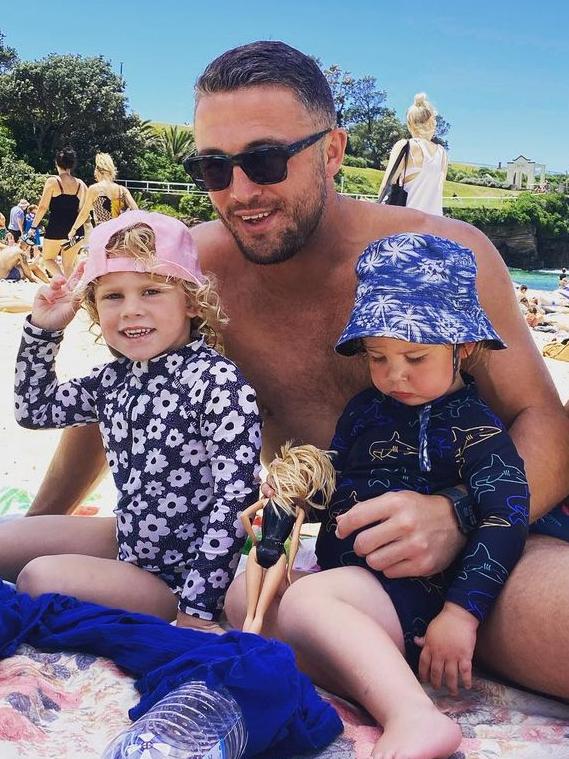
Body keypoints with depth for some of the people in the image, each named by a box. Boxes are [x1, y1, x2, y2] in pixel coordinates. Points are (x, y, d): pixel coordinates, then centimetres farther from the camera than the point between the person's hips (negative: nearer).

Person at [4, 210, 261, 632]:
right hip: (131, 542, 8)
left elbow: (234, 497, -26)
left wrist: (197, 607, -25)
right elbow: (34, 410, 17)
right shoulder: (115, 379, 0)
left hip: (182, 574, -8)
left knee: (41, 577, -21)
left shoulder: (218, 382, -23)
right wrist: (43, 329, 4)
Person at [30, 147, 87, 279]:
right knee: (69, 265, 12)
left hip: (55, 228, -3)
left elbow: (43, 207, -7)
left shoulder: (52, 181, -6)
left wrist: (34, 226, 1)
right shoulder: (81, 184, 5)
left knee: (48, 258, 14)